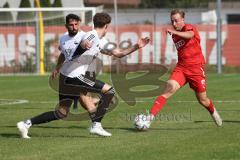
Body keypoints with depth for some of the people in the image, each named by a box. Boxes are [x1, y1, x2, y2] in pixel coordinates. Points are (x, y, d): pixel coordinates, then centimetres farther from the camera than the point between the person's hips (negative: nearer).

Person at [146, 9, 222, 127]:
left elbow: (190, 35, -37)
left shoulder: (189, 28, -9)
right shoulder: (174, 35, 10)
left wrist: (174, 32, -53)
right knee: (169, 89, -22)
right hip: (181, 68, 4)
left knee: (202, 100, 9)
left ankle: (213, 112, 43)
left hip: (196, 69, -4)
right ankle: (150, 117, -30)